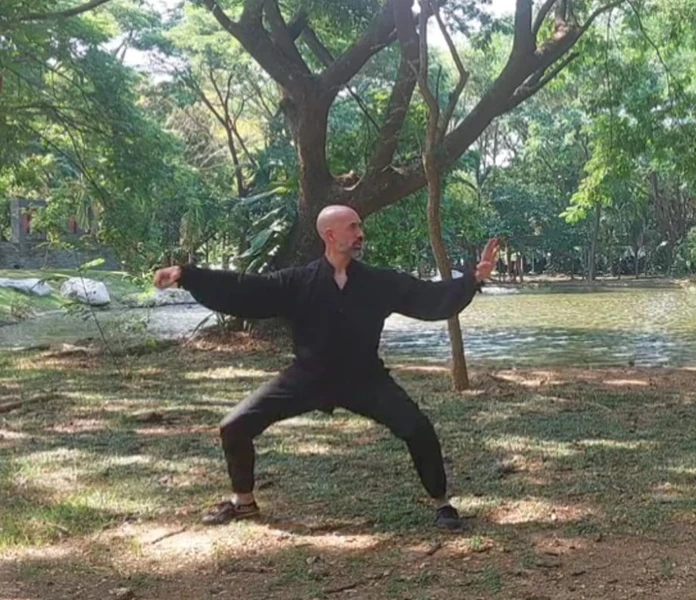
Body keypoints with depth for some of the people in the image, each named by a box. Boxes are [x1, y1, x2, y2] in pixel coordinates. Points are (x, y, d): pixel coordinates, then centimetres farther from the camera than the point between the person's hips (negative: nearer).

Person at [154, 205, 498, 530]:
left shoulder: (380, 283, -5)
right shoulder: (299, 282, -9)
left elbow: (431, 298, -6)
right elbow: (244, 290, -13)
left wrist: (473, 279, -18)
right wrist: (186, 276, -20)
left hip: (363, 378, 0)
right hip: (308, 378, 0)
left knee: (418, 428, -16)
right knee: (236, 427, -5)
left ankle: (441, 504, 8)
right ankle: (243, 501, 21)